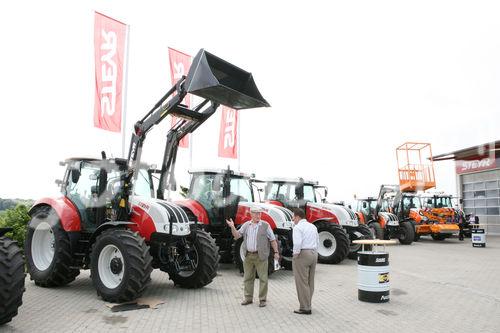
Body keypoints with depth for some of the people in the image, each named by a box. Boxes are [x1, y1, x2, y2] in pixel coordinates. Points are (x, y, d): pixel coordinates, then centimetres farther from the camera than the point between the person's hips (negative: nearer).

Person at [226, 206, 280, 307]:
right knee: (248, 278, 11)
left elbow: (273, 240, 0)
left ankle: (262, 299, 11)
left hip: (260, 256, -4)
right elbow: (236, 236, 3)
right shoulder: (246, 225, 8)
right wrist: (232, 227, -13)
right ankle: (248, 298, 23)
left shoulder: (265, 225, -3)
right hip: (248, 255, 4)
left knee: (263, 278, 0)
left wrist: (276, 252, -6)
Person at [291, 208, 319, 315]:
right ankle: (307, 305, 23)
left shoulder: (298, 227, -12)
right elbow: (317, 241, 17)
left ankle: (305, 308, 2)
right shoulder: (312, 226, 14)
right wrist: (314, 252, 14)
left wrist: (295, 254, -12)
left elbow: (297, 243, -24)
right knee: (310, 281, 15)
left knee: (302, 282, -2)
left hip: (303, 254, -8)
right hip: (314, 254, 8)